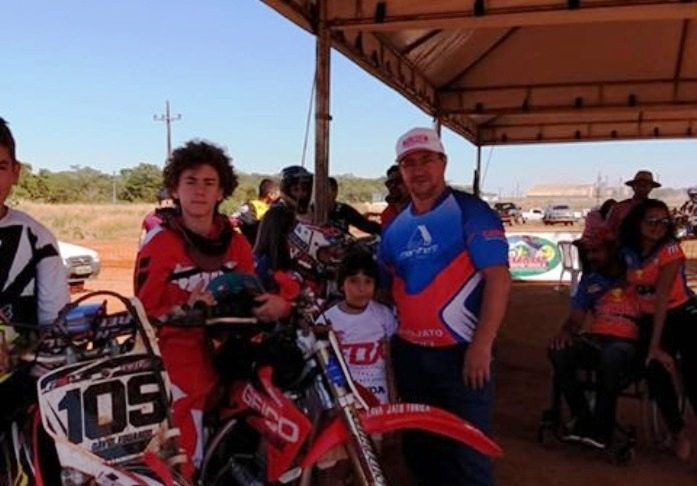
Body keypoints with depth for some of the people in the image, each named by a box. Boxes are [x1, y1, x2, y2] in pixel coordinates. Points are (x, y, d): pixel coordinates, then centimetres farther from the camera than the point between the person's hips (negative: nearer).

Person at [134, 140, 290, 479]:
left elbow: (249, 299, 13)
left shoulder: (236, 243, 11)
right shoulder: (159, 241, -5)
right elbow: (145, 311, -7)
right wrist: (187, 309, -24)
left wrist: (275, 305, -8)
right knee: (181, 460, -9)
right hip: (176, 359, -5)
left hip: (223, 357, 5)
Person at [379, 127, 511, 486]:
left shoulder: (470, 212, -8)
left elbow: (498, 278, -15)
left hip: (461, 353, -6)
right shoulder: (395, 227, 11)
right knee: (419, 447, 18)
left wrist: (482, 344, -20)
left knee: (466, 453, -2)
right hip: (409, 354, 6)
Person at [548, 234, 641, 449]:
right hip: (596, 340, 5)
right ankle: (583, 418, -12)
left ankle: (602, 424, -23)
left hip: (630, 344, -4)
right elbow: (576, 318, 14)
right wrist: (566, 332, -6)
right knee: (559, 351, -25)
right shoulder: (590, 280, 17)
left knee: (611, 354, -39)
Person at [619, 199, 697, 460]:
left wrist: (655, 344, -26)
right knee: (655, 370, -17)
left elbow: (662, 296, -22)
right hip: (652, 320, 3)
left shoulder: (670, 249, -17)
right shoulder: (627, 252, -4)